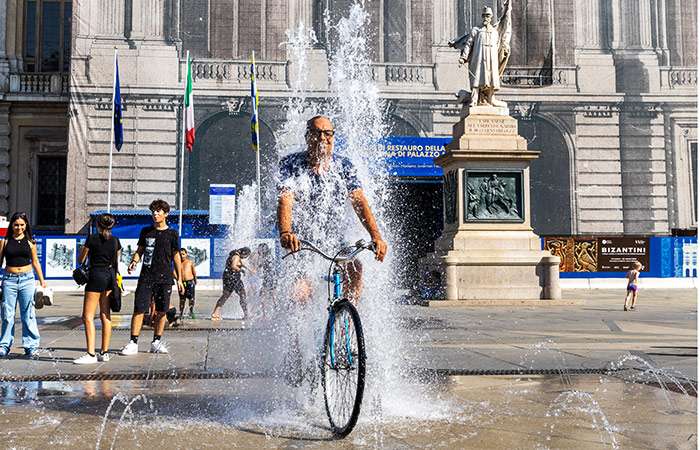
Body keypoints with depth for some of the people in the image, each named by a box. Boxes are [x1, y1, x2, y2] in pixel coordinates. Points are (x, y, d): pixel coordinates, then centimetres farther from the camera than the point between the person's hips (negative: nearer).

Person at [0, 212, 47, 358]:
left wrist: (42, 280, 14)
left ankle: (31, 347, 7)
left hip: (27, 279, 0)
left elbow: (35, 261, 14)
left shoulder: (30, 242, 7)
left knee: (28, 314, 0)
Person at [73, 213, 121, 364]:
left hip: (96, 275, -6)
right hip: (110, 276, 6)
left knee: (88, 317, -5)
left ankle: (91, 354, -11)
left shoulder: (92, 238, -8)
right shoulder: (116, 241, 6)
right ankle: (105, 352, 14)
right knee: (105, 316, 11)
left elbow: (81, 260, 1)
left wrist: (84, 248, 20)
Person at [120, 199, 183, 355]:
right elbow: (140, 250, 14)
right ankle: (133, 343, -2)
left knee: (161, 312, 4)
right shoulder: (146, 231, 9)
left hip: (165, 278, 0)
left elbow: (176, 257, 7)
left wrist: (179, 279, 5)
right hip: (146, 277, 1)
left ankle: (156, 342, 16)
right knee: (139, 309, -5)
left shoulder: (172, 234, 4)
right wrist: (134, 261, -8)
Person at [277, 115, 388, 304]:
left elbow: (359, 201, -11)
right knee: (301, 293, -16)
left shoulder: (344, 166, 0)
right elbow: (285, 201, -22)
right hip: (300, 244, -2)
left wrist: (376, 237, -26)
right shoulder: (290, 164, -7)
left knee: (354, 268, -25)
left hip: (335, 243, 2)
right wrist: (285, 233, -43)